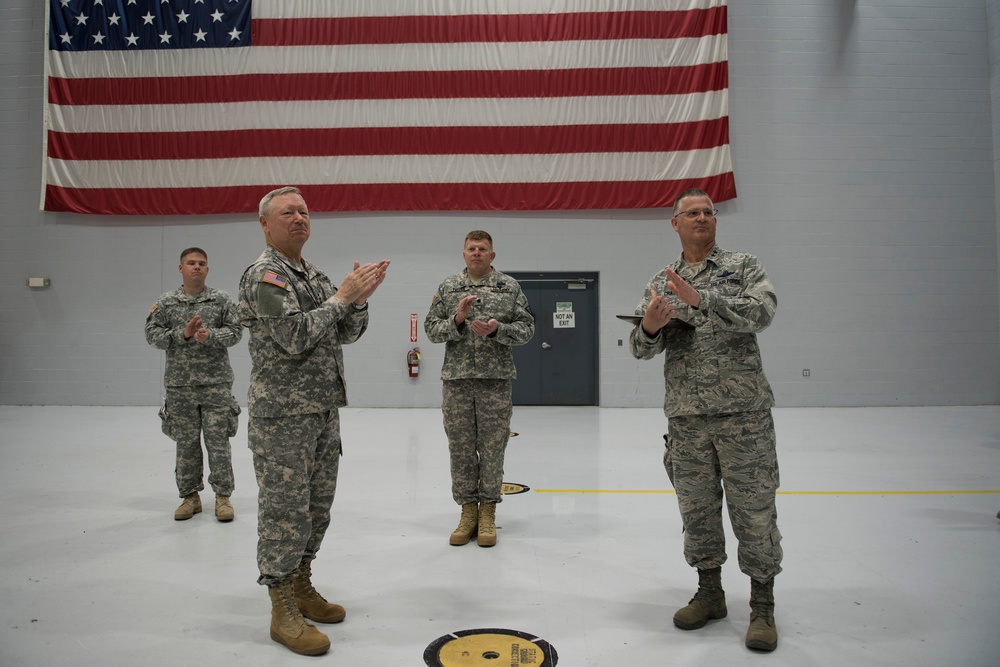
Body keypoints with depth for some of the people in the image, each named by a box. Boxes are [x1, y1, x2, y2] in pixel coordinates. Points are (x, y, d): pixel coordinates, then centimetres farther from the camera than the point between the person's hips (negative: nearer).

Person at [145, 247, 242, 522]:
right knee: (186, 443, 9)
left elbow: (235, 331, -1)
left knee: (218, 441, 1)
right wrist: (183, 334, -15)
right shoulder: (165, 303, 6)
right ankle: (190, 496, 21)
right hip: (180, 385, 2)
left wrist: (210, 335, -18)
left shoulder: (221, 300, 3)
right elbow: (153, 335, 0)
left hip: (216, 383, -1)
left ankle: (223, 496, 10)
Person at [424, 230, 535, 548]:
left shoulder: (510, 286, 6)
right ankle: (468, 510, 20)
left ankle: (487, 513, 16)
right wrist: (457, 320, -12)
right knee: (461, 448, 6)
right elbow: (431, 328, 6)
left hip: (496, 379, -1)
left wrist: (497, 329, -14)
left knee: (492, 448, 3)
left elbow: (527, 328, 2)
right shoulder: (448, 287, 9)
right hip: (456, 379, 1)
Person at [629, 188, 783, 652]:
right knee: (696, 509, 11)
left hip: (743, 411, -3)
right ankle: (710, 593, 29)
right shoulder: (660, 284, 11)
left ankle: (762, 606, 19)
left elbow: (761, 312, -14)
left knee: (754, 510, 3)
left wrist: (701, 300, -24)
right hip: (686, 417, 3)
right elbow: (640, 349, 4)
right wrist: (649, 328, -19)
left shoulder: (744, 266, 5)